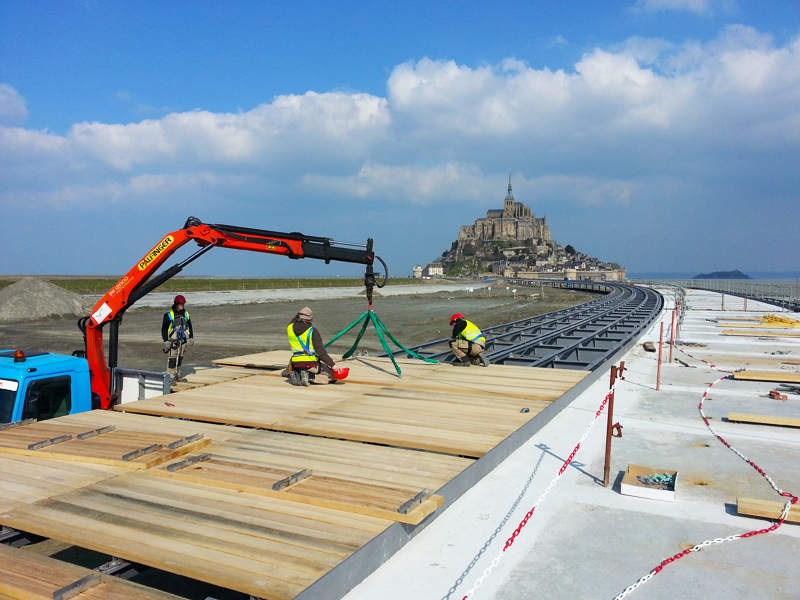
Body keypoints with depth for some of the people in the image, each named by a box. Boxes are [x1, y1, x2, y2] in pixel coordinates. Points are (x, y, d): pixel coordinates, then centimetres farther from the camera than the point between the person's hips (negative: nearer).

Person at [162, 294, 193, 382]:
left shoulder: (186, 314, 10)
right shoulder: (169, 315, -6)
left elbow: (190, 327, 21)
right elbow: (164, 329, -5)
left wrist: (191, 338, 16)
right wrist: (166, 341, -9)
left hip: (183, 340, 5)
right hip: (172, 341, -5)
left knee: (180, 358, 11)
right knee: (172, 358, -7)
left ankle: (177, 375, 20)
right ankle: (170, 377, -1)